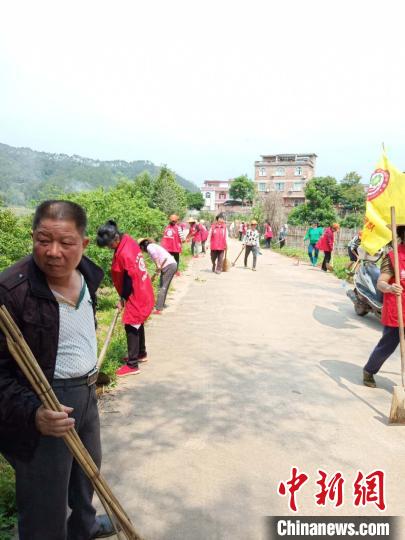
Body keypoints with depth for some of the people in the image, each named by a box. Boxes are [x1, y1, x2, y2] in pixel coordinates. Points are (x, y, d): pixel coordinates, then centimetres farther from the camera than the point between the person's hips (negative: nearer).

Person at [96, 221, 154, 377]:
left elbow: (129, 280, -21)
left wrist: (123, 298, -8)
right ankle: (141, 354, 37)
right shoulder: (128, 240, 2)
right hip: (142, 291, 10)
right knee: (137, 324, 21)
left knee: (131, 328, -2)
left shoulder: (123, 253, -26)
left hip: (137, 295, -9)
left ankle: (132, 365, 6)